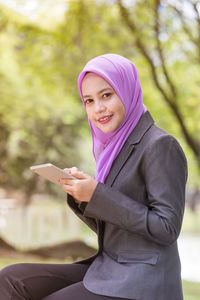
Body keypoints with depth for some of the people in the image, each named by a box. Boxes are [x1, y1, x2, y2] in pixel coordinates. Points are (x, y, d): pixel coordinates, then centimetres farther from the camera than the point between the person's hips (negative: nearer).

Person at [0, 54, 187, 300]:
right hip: (109, 273, 8)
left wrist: (97, 195, -18)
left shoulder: (161, 145, -12)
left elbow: (167, 228, -17)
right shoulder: (115, 147, 14)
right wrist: (79, 193, -2)